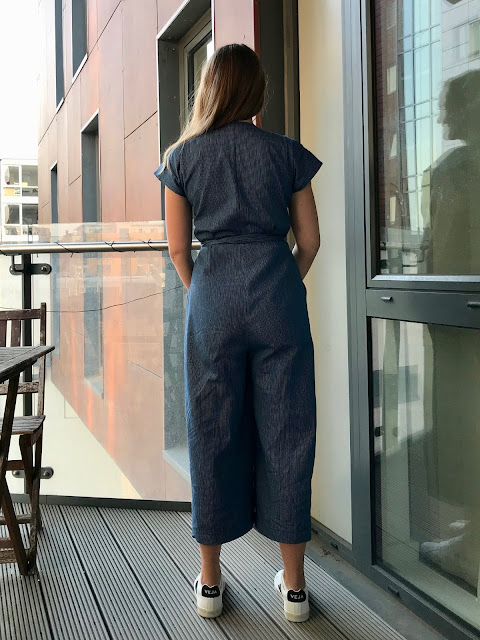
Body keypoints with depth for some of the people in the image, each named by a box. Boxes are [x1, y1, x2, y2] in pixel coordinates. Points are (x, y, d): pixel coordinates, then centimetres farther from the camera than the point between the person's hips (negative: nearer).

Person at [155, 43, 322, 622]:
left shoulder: (182, 156, 5)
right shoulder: (287, 152, 4)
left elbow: (178, 249, 5)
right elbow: (309, 241, 5)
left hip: (212, 294, 1)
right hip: (277, 289, 0)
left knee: (212, 433, 8)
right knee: (285, 433, 6)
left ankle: (210, 582, 18)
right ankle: (293, 585, 15)